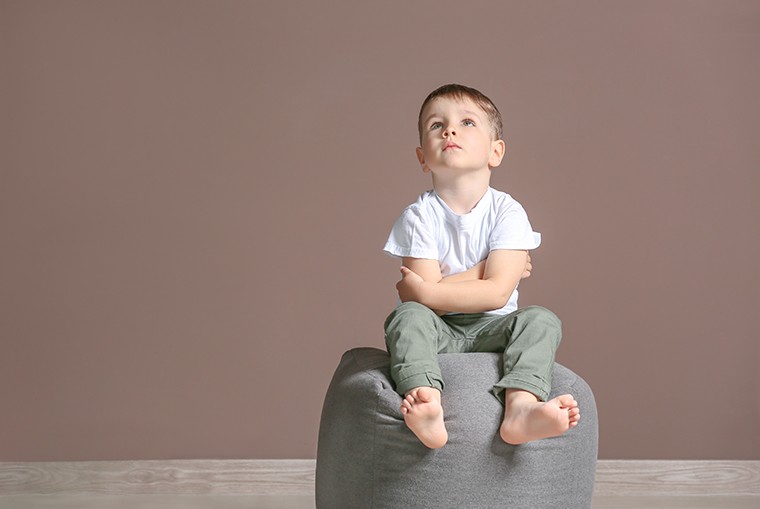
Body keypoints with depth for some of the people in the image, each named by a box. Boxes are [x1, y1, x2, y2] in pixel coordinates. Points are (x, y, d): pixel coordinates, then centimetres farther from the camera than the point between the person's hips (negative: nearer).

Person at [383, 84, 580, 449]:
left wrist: (426, 292, -19)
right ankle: (426, 406, -54)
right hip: (437, 331, -1)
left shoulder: (507, 212, -5)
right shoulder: (418, 217, -6)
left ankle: (521, 408, -49)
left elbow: (497, 293, -16)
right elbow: (422, 296, -16)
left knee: (541, 320, -25)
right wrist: (486, 267, -13)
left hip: (490, 329, 1)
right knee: (407, 317, -31)